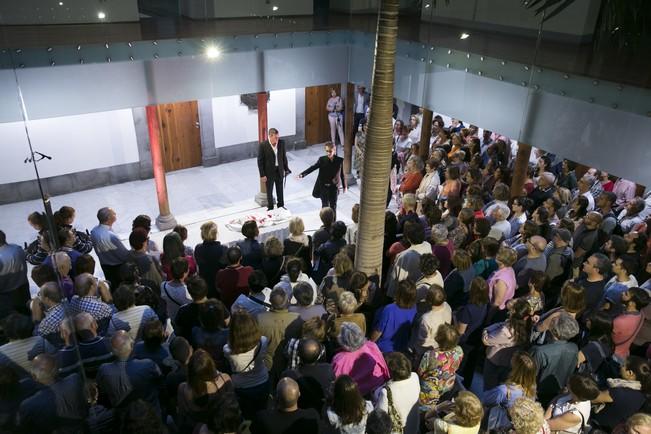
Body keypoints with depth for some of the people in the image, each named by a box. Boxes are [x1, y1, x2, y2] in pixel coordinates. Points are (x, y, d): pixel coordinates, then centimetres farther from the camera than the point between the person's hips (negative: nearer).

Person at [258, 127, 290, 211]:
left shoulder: (281, 143, -8)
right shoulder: (263, 145, -19)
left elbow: (284, 156, 4)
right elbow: (260, 161, -14)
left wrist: (286, 169, 6)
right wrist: (262, 175, -14)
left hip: (279, 170, 3)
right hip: (269, 172, -3)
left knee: (280, 190, 19)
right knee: (269, 191, 13)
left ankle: (281, 206, 38)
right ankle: (270, 208, 32)